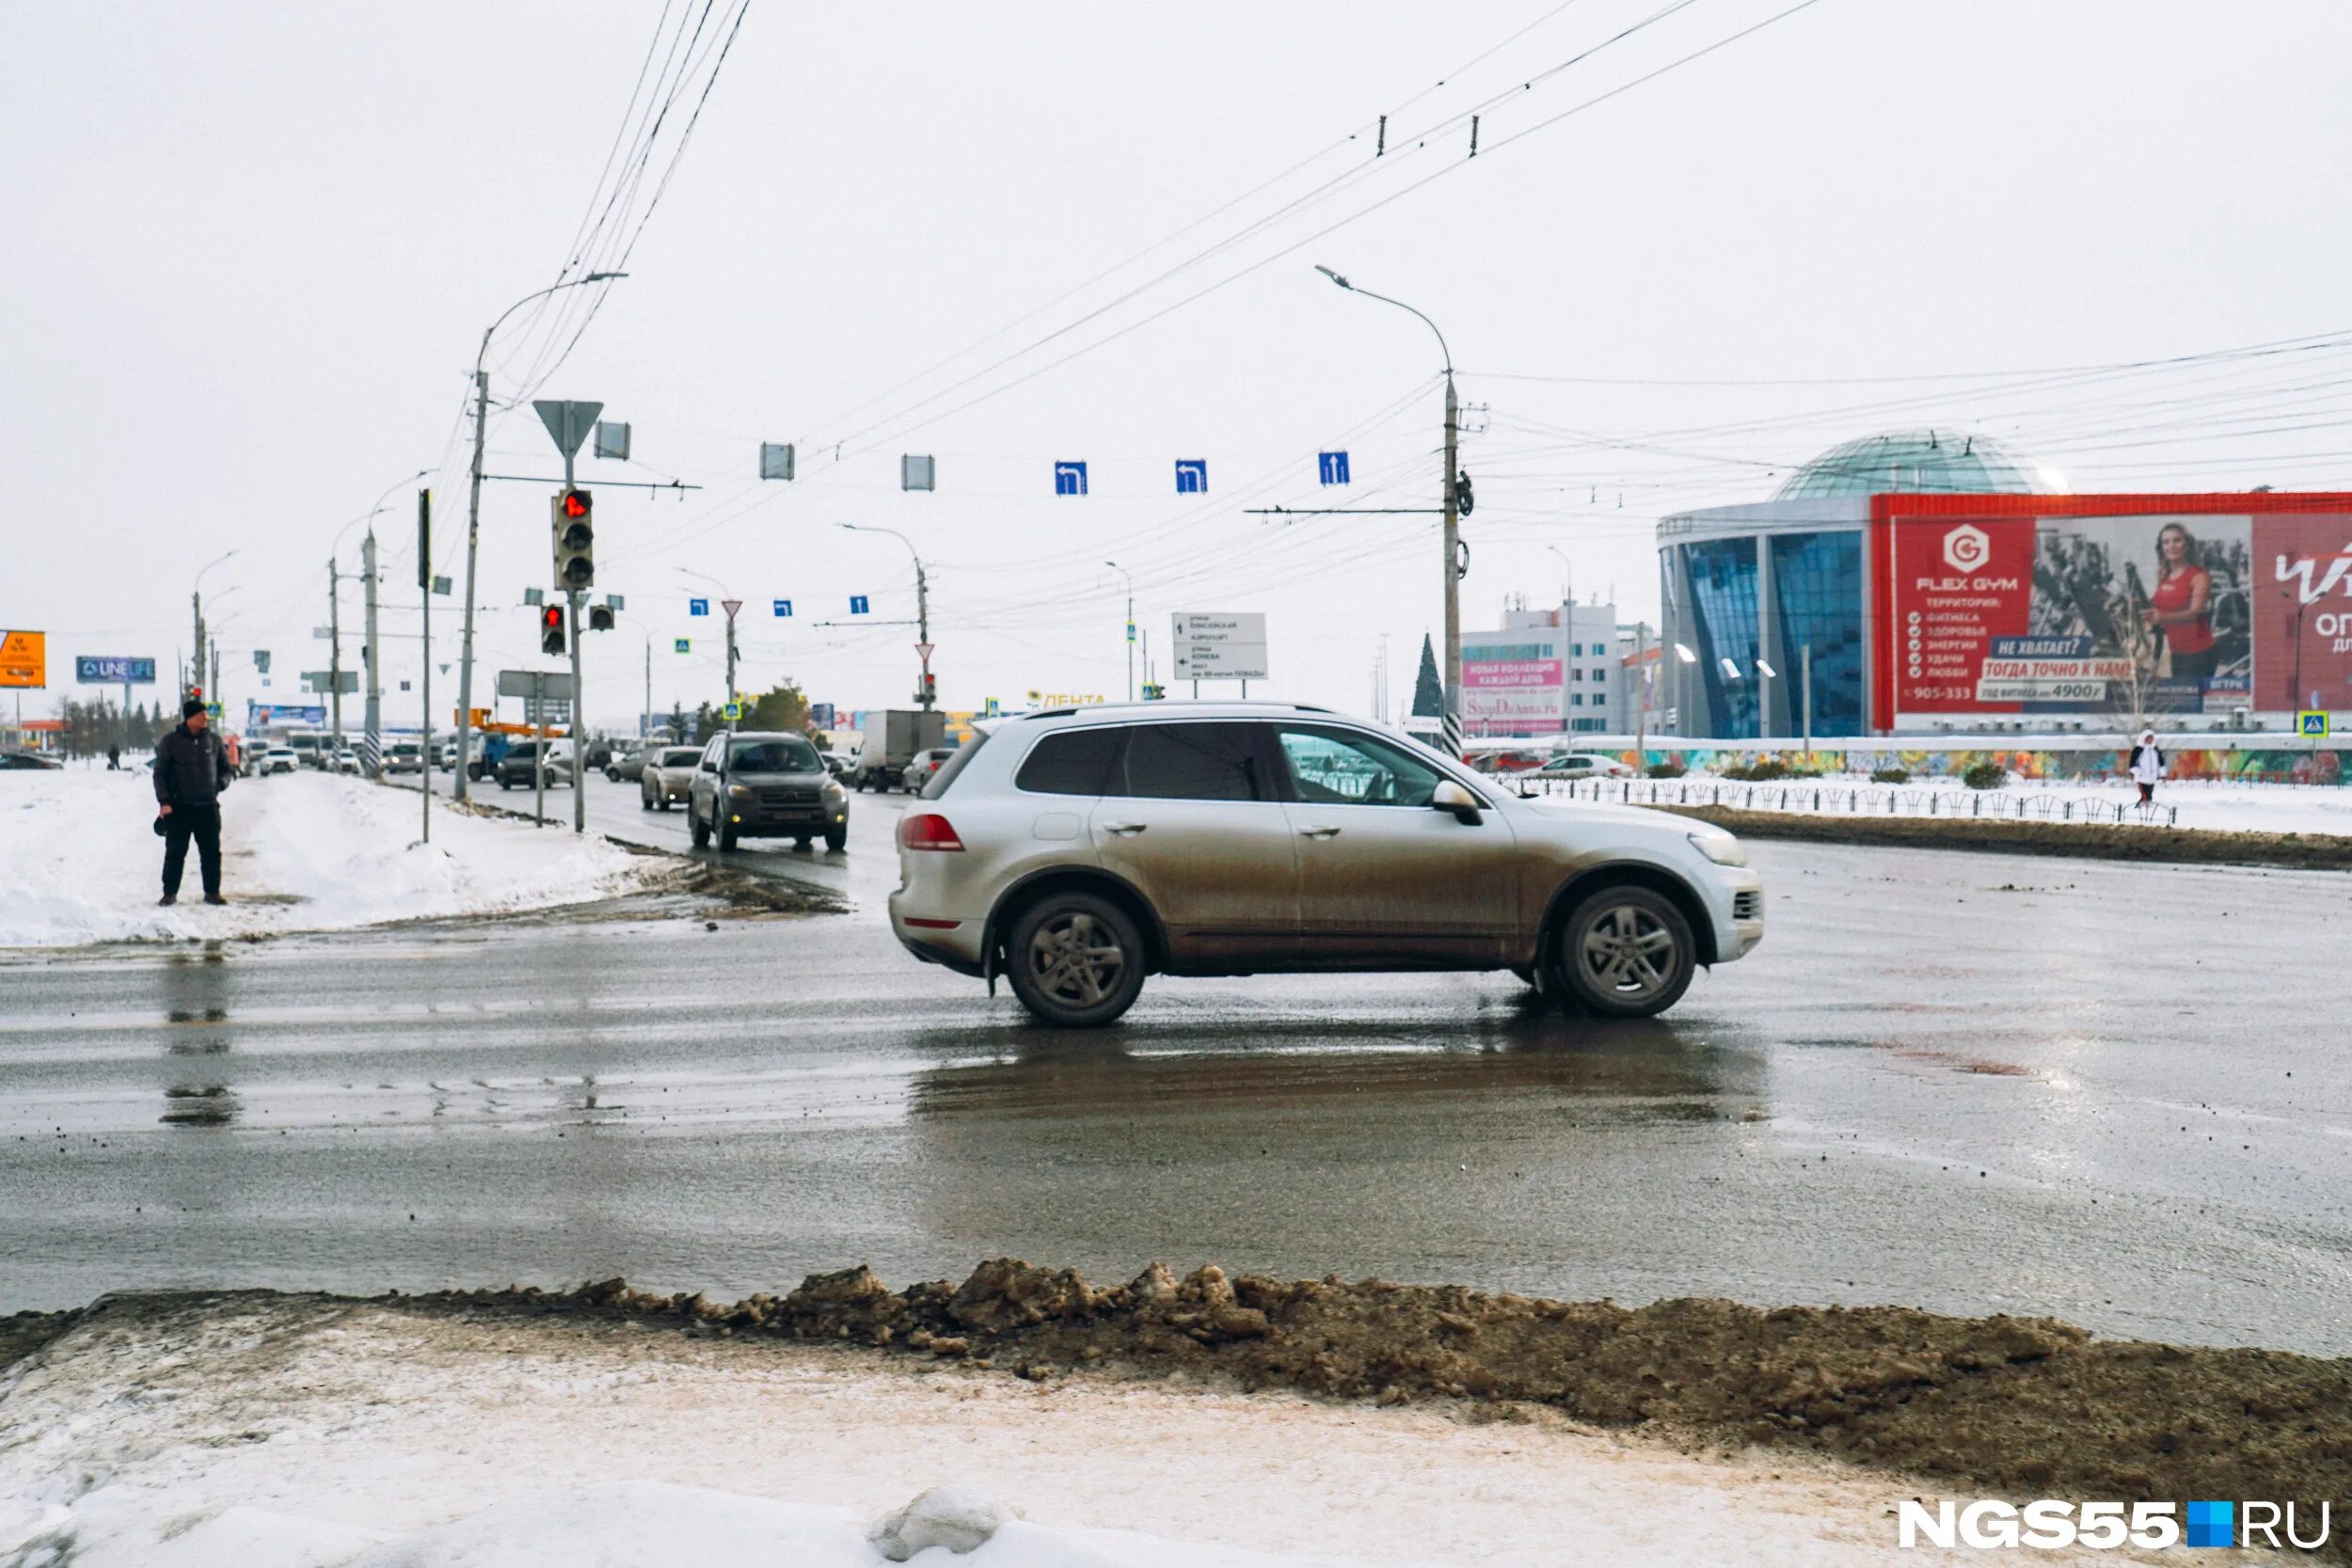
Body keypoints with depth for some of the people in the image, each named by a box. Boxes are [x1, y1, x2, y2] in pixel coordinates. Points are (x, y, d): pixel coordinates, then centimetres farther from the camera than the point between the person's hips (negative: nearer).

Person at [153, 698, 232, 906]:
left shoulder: (213, 740, 8)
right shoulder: (171, 742, 0)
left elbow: (226, 769, 18)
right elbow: (160, 773, 0)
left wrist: (221, 783, -4)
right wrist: (164, 801, -10)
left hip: (208, 806, 2)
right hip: (179, 807, -2)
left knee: (211, 852, 4)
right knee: (175, 852, 1)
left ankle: (212, 892, 13)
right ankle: (170, 893, 8)